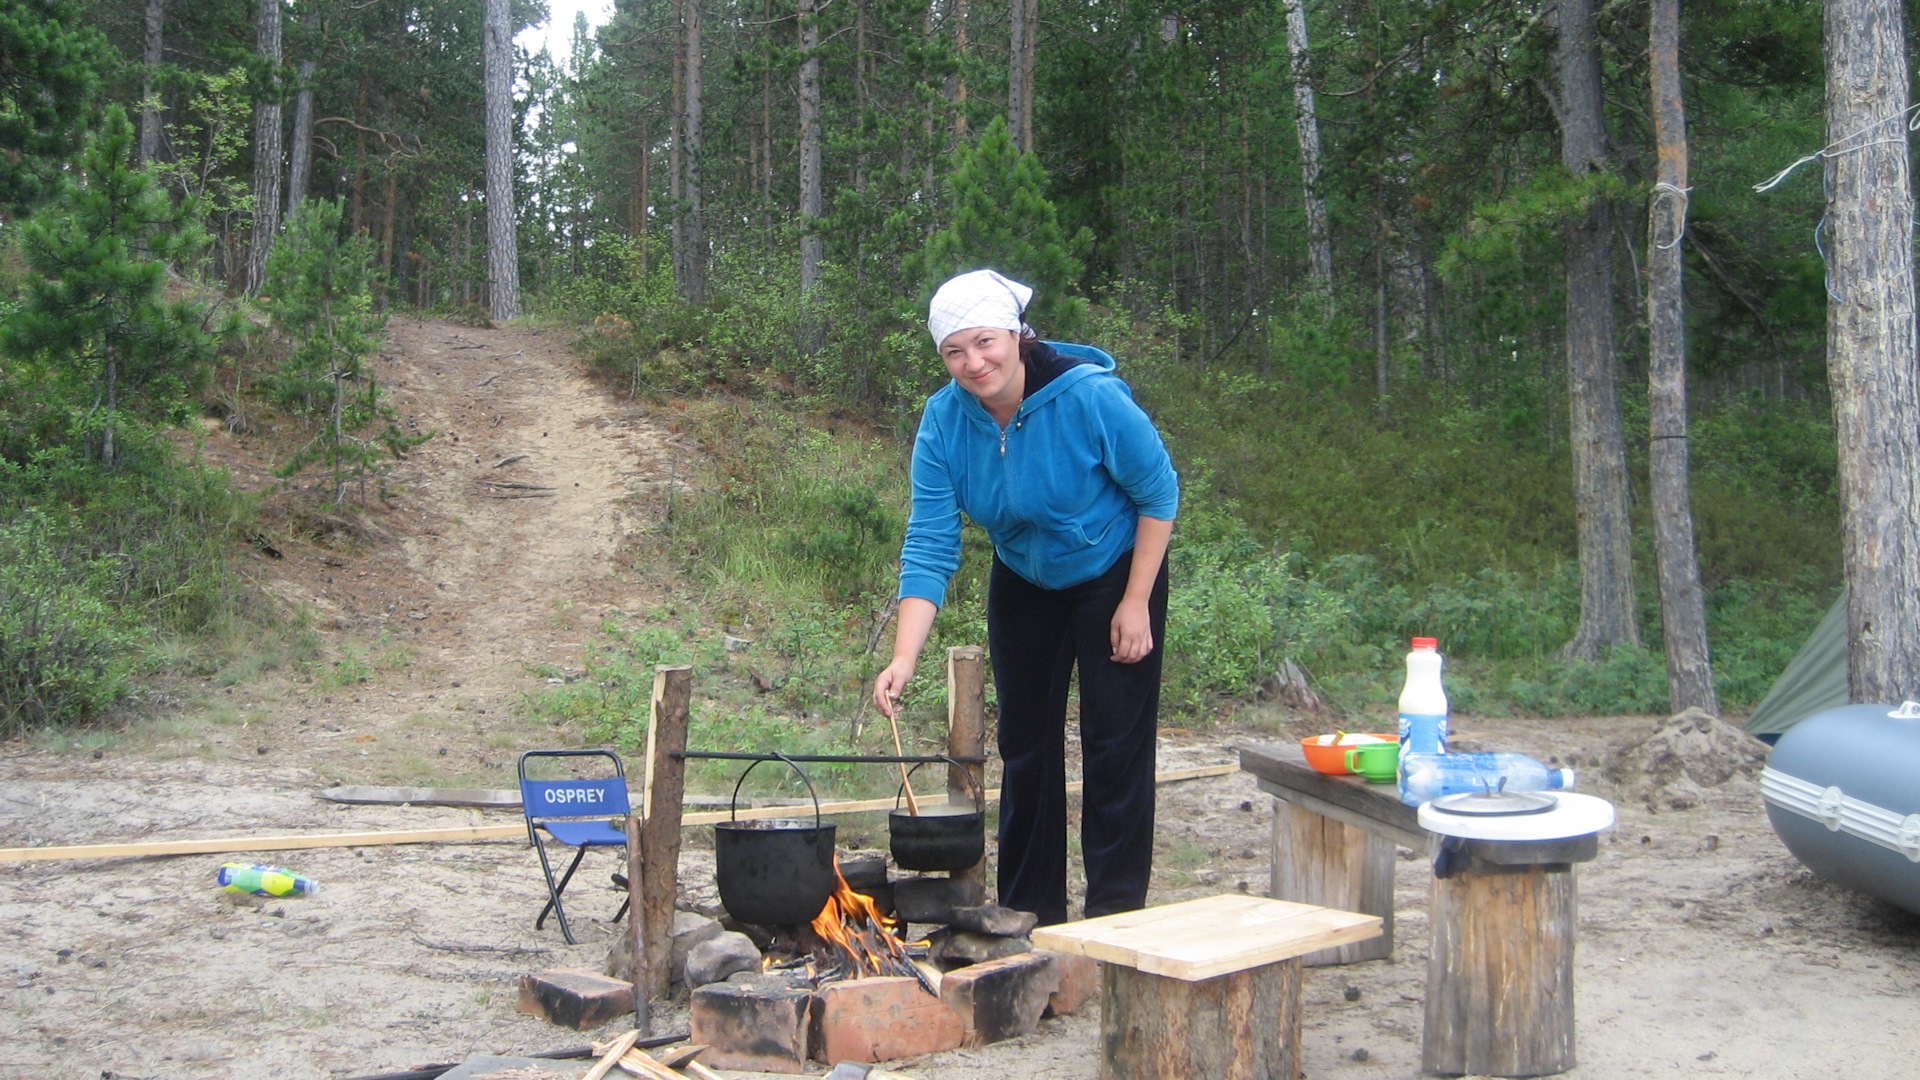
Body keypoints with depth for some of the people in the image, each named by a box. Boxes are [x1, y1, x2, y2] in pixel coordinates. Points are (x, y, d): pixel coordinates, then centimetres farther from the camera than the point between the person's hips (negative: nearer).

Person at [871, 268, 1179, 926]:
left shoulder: (1090, 397, -29)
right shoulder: (943, 421, -20)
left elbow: (1159, 491, -16)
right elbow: (929, 547, -21)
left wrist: (1136, 605, -16)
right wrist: (903, 660, -32)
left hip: (1114, 575, -4)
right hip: (1024, 586, 4)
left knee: (1115, 748, -4)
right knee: (1025, 745, 10)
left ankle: (1115, 915, 7)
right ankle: (1028, 914, 22)